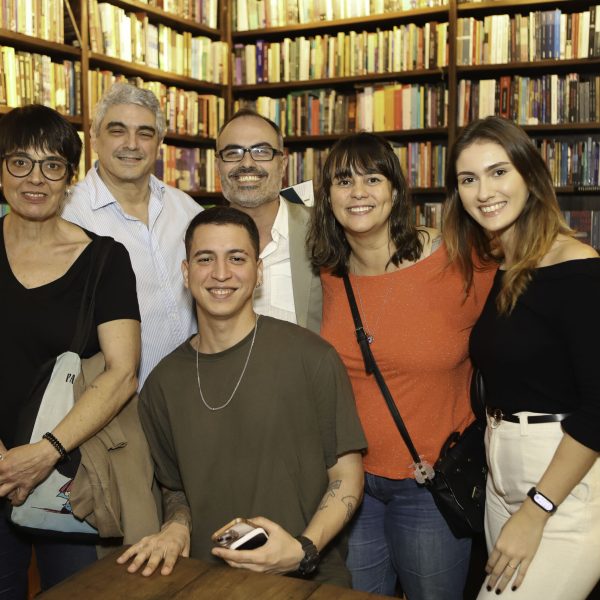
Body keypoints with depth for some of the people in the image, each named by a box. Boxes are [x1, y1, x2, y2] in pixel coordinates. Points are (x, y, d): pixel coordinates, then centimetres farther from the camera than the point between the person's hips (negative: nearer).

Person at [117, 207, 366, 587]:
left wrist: (304, 549, -15)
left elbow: (347, 475, -1)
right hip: (208, 581, 3)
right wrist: (177, 527, -1)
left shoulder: (310, 358, -7)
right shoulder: (164, 384, 6)